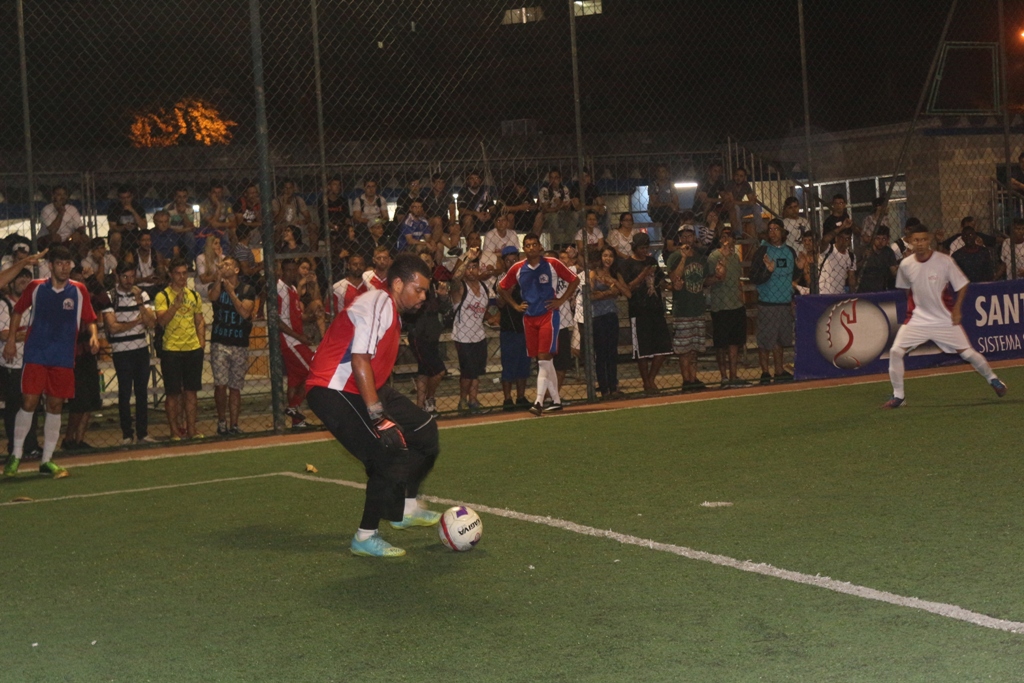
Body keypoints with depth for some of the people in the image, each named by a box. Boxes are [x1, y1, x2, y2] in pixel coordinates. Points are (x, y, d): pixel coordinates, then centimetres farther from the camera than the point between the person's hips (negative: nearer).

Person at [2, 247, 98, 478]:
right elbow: (17, 311, 15)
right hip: (36, 355, -1)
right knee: (29, 403, -7)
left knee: (55, 406, 4)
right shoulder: (36, 287, 1)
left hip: (64, 358, 1)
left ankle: (47, 460, 14)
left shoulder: (79, 290, 2)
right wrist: (11, 339, 10)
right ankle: (16, 455, 7)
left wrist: (93, 335, -9)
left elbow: (89, 319, 11)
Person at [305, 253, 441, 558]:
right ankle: (365, 538, -6)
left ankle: (406, 507, 23)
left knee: (423, 429, 10)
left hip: (364, 388, 11)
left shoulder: (392, 310, 13)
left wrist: (390, 405, 17)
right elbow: (360, 362, -27)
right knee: (390, 455, -16)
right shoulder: (376, 306, -19)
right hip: (333, 393, -11)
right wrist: (379, 416, -28)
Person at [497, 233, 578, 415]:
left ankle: (539, 402, -18)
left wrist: (561, 300, -1)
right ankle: (556, 400, 15)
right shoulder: (518, 269, 4)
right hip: (529, 318, 4)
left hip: (548, 315, -4)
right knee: (544, 360, 7)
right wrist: (515, 305, 8)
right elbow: (501, 288, 18)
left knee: (544, 358, -13)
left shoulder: (552, 264, -3)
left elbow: (574, 280, 6)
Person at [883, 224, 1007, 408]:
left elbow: (962, 285, -2)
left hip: (945, 319, -2)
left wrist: (956, 308, -8)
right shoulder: (905, 265, -6)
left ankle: (993, 379, 29)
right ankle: (898, 396, 1)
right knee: (895, 351, -12)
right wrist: (912, 308, 7)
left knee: (967, 352, 2)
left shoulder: (945, 261, -14)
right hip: (918, 319, 2)